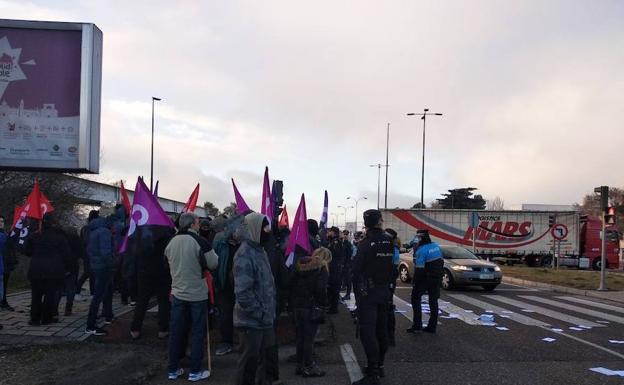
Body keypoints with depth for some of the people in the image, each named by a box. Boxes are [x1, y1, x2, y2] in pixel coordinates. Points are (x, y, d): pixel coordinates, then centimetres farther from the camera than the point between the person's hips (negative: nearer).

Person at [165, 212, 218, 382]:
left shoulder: (171, 242, 1)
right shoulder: (199, 241, -16)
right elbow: (213, 264, -12)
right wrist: (212, 253, 5)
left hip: (177, 293, 5)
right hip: (197, 294, -5)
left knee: (175, 331, 12)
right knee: (197, 332, 6)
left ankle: (173, 370, 20)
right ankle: (195, 371, 10)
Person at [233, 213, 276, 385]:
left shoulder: (259, 250, 10)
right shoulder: (245, 255, -20)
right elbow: (242, 293, -26)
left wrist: (269, 312, 12)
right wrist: (261, 314, -20)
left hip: (263, 319, 9)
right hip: (251, 321, -9)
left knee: (261, 358, 19)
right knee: (249, 361, 4)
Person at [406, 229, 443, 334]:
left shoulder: (421, 250, -19)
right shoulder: (436, 246, 5)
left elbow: (419, 268, -21)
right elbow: (441, 261, 12)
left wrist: (415, 281, -12)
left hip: (425, 278, -7)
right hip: (437, 278, 7)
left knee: (415, 298, 6)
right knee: (433, 301, 12)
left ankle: (417, 324, -1)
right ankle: (432, 326, 15)